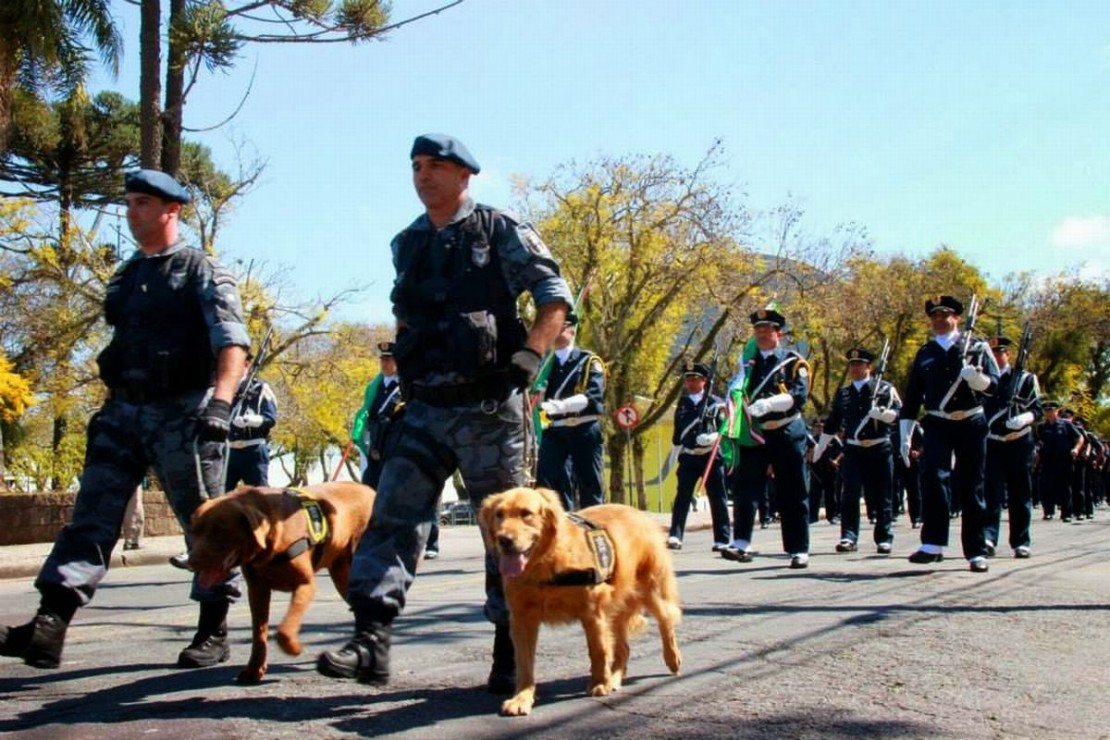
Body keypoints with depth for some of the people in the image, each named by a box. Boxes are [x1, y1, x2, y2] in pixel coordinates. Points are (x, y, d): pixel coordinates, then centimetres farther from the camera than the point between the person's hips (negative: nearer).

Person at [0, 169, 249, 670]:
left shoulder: (202, 272, -2)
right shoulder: (124, 278, 18)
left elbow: (232, 343, -13)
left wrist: (220, 400, -27)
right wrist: (109, 406, 21)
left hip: (182, 414, -6)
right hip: (123, 413, 6)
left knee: (204, 523, 3)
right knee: (91, 518, -5)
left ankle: (214, 632, 13)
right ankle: (48, 627, -11)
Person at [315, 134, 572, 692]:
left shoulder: (500, 231, -2)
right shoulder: (407, 244, 14)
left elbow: (554, 297, -4)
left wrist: (524, 362, -13)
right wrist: (405, 370, 14)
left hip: (488, 407, -5)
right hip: (424, 407, 5)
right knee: (393, 516, -8)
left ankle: (510, 654, 13)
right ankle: (371, 640, -10)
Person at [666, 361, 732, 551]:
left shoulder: (716, 403, 0)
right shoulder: (682, 404, 11)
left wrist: (714, 437, -18)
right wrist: (677, 439, 6)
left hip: (712, 457, -2)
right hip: (689, 457, 2)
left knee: (717, 498, 5)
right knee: (682, 496, -9)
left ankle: (722, 539, 13)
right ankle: (675, 536, -13)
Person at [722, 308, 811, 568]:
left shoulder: (793, 362, 2)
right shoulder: (749, 363, 14)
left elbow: (799, 395, -13)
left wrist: (768, 403, -28)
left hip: (787, 435, -3)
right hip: (755, 436, 3)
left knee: (793, 495, 3)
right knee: (744, 488, -10)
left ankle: (799, 551, 10)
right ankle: (741, 544, -13)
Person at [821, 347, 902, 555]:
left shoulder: (884, 388, 5)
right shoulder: (843, 393, 13)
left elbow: (897, 412, -4)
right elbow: (832, 423, 17)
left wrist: (880, 413, -24)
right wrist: (819, 448, 17)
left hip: (880, 449, -2)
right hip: (853, 450, 2)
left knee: (882, 496, 4)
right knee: (850, 494, -7)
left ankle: (884, 538, 12)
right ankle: (849, 537, -8)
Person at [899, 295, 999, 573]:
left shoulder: (977, 347, 6)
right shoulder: (925, 354, 10)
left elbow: (993, 383, -2)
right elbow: (912, 395, 11)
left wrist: (976, 378, -25)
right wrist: (905, 436, 7)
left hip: (971, 423, 0)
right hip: (937, 424, 0)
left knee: (971, 487, 4)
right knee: (934, 477, -19)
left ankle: (977, 552, 11)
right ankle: (933, 544, -20)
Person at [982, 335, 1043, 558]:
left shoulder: (1025, 378, 3)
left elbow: (1037, 410, -1)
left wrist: (1023, 419, -19)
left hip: (1019, 444, -1)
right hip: (991, 444, 1)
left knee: (1020, 495, 5)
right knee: (992, 492, -11)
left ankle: (1021, 542, 13)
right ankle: (989, 537, -20)